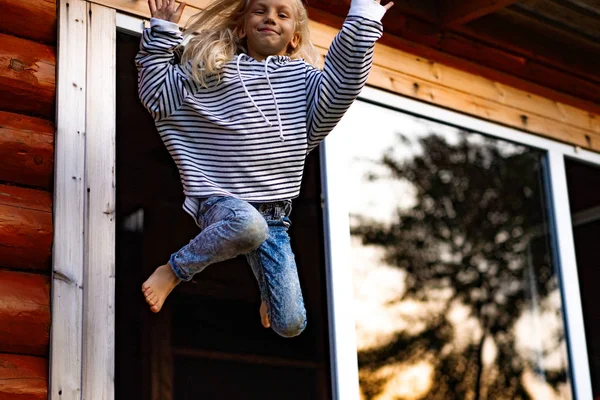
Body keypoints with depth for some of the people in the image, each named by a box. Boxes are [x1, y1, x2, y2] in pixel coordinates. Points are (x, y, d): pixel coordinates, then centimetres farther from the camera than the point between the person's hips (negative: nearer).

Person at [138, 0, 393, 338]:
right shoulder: (210, 70, 6)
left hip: (274, 215, 3)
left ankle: (268, 293, 36)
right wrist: (163, 33, 1)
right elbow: (157, 96, 4)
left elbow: (341, 88, -8)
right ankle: (173, 271, -15)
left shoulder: (303, 78, 10)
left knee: (290, 325, -3)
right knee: (248, 225, -43)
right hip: (221, 202, -3)